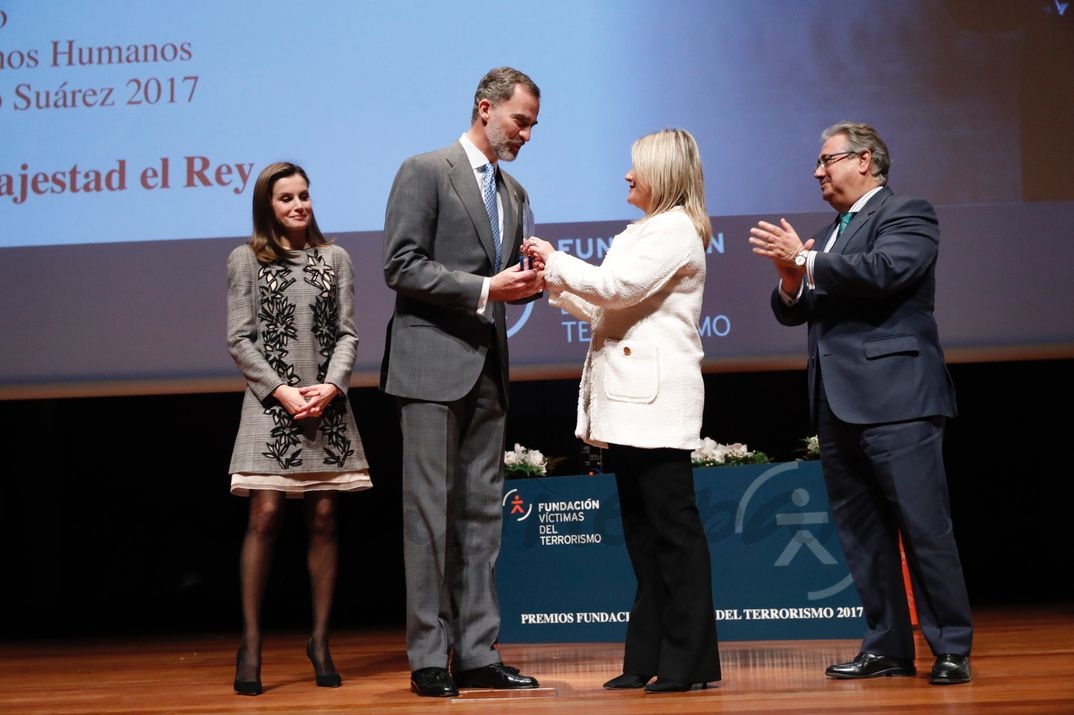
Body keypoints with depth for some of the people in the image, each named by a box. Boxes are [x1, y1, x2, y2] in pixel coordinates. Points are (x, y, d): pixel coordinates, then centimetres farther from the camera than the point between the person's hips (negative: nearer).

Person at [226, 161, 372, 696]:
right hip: (272, 405, -2)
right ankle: (250, 643, -2)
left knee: (323, 519, 2)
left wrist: (330, 386, -8)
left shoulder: (334, 258, 12)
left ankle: (320, 640, 10)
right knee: (265, 516, -10)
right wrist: (282, 391, -10)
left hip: (327, 406, 2)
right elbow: (239, 340, 1)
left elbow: (347, 333, 8)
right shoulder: (246, 259, 6)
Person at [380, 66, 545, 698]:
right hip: (433, 364, -7)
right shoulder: (425, 172, -3)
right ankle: (428, 659, 0)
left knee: (483, 514, 7)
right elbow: (401, 266, -11)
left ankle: (477, 654, 12)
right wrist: (482, 288, -17)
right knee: (430, 512, -5)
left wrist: (527, 281, 1)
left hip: (489, 368, 7)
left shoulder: (514, 193, 19)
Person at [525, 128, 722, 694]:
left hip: (657, 401, -10)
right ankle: (649, 658, 14)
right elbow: (603, 308, 23)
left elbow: (616, 286, -18)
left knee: (673, 525, -6)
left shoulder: (676, 230, -7)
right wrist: (554, 281, 14)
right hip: (628, 403, 10)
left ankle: (689, 661, -2)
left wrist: (556, 260, -5)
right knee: (642, 531, 9)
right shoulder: (642, 233, 22)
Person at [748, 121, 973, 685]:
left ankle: (952, 650, 1)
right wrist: (791, 276, -3)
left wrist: (804, 261, -12)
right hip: (837, 404, 8)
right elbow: (790, 311, 18)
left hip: (895, 400, -8)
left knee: (924, 527, -7)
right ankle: (888, 646, 15)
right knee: (861, 533, 8)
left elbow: (883, 270, -18)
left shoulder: (908, 215, 0)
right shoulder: (826, 235, 22)